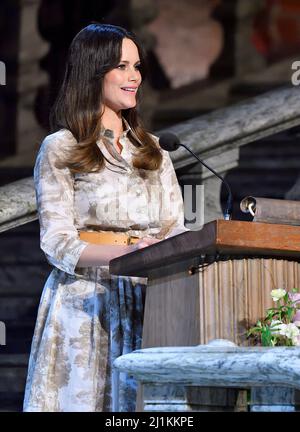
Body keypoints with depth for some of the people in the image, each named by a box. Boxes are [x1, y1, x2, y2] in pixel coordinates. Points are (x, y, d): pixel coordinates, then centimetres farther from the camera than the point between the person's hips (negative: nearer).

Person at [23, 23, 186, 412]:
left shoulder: (152, 150, 18)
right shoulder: (60, 149, 1)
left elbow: (174, 229, 12)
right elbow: (57, 241, -8)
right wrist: (124, 254, -24)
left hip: (147, 300, 4)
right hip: (86, 300, -4)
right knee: (85, 395, -6)